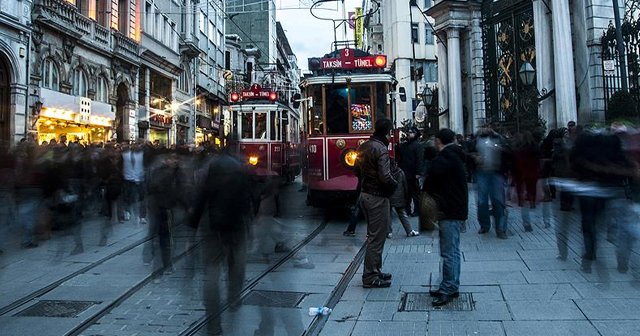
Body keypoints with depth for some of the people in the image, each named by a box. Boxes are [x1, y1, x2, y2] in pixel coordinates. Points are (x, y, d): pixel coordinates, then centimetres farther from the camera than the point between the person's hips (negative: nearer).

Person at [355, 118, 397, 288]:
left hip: (364, 194, 9)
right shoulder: (381, 149, -18)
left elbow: (357, 170, 17)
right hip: (377, 197, -9)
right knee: (377, 237, -1)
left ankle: (374, 271, 28)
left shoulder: (363, 146, 10)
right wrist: (395, 184, -6)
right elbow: (385, 177, -24)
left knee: (374, 235, 19)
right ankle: (370, 277, 7)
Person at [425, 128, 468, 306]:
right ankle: (451, 286, 24)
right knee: (453, 251, 15)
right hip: (457, 209, 10)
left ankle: (448, 289, 0)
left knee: (449, 252, -5)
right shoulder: (456, 156, 15)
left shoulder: (443, 159, -16)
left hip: (449, 212, -10)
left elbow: (430, 183, -16)